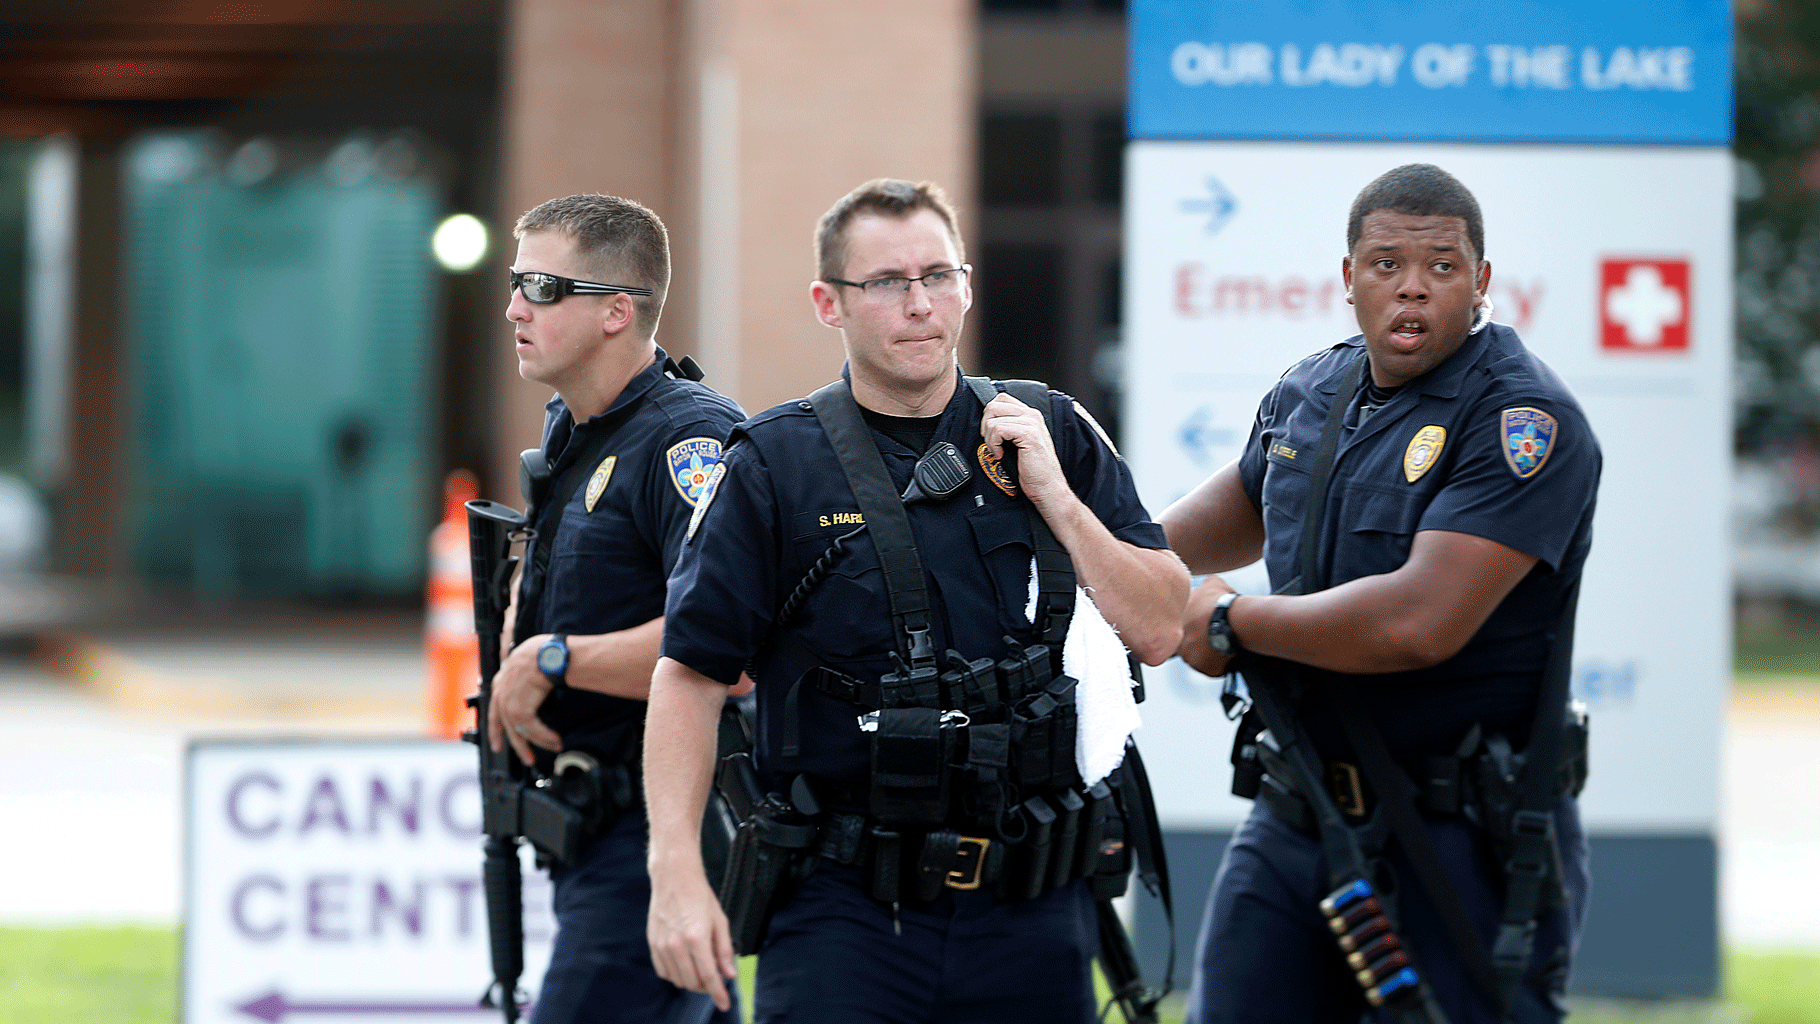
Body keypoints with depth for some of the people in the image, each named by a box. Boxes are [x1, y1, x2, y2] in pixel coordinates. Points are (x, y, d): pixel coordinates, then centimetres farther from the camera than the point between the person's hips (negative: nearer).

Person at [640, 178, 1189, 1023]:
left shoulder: (1053, 438, 8)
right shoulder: (776, 468, -1)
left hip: (1029, 916, 3)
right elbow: (689, 677, -3)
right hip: (842, 912, -3)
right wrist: (677, 874, -12)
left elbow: (1157, 631, 5)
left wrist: (1055, 499, -7)